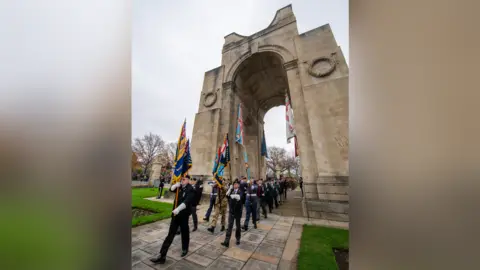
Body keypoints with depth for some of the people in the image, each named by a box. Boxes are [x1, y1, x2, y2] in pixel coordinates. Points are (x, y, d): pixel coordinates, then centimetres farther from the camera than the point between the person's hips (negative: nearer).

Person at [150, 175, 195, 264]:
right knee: (170, 234, 12)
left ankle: (185, 249, 41)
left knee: (184, 233, 16)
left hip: (184, 215, -5)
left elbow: (187, 202, -31)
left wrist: (178, 209, -43)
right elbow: (171, 189, 9)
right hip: (176, 213, 5)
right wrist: (176, 185, -11)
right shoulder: (180, 187, -1)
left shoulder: (190, 189, -20)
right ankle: (162, 255, 20)